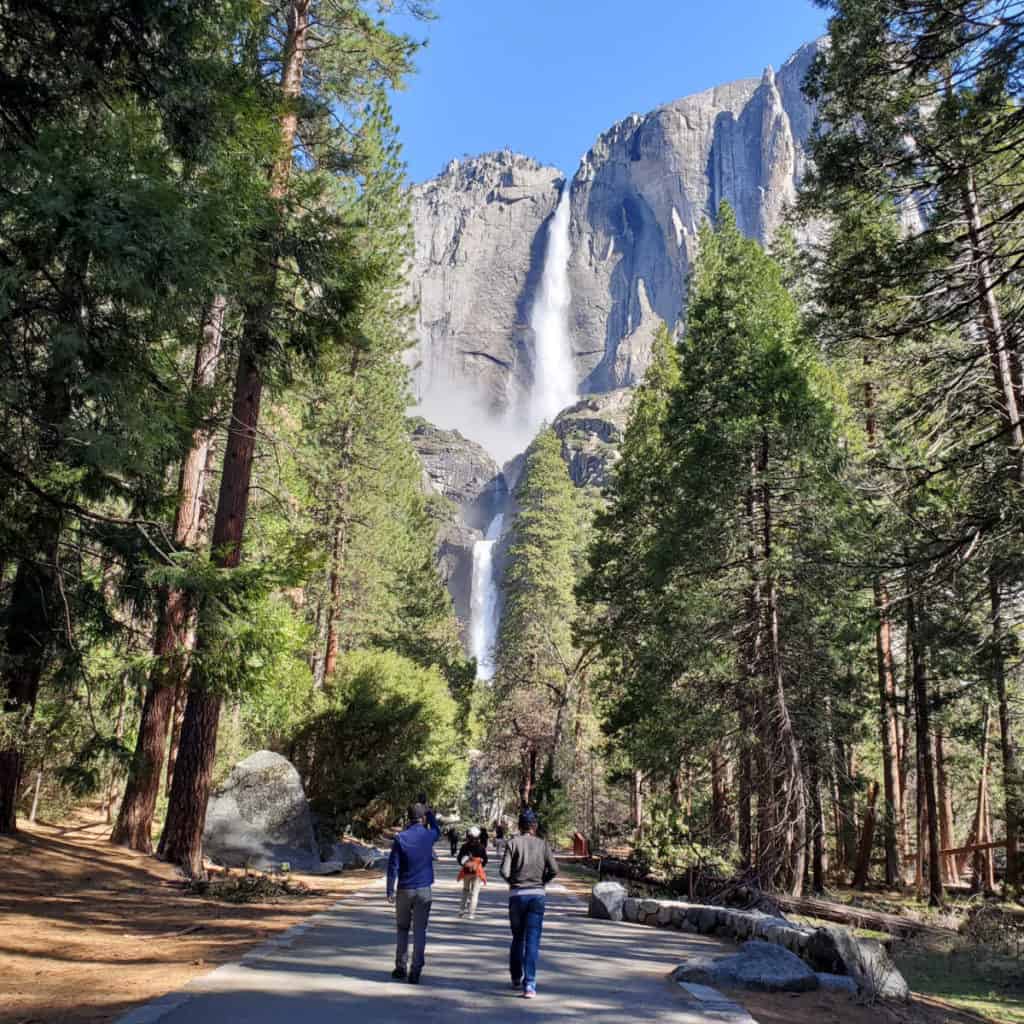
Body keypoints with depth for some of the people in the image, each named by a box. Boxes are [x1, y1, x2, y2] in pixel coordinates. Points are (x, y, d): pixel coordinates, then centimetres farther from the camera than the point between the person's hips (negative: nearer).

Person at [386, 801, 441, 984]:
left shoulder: (400, 838, -6)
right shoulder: (429, 836, -4)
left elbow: (393, 866, -7)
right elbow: (437, 831, 22)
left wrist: (390, 891, -1)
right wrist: (429, 812, 25)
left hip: (404, 890, 0)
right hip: (424, 890, 0)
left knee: (402, 929, 16)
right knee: (420, 931, 3)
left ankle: (401, 968, 18)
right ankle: (415, 972, 1)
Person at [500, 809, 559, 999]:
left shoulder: (513, 842, -4)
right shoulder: (542, 844, 2)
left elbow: (504, 871, -11)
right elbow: (554, 870, -6)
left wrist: (512, 881, 9)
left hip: (517, 894, 0)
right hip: (537, 895, 0)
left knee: (518, 937, 18)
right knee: (532, 941, 0)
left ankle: (516, 978, 28)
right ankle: (529, 984, -9)